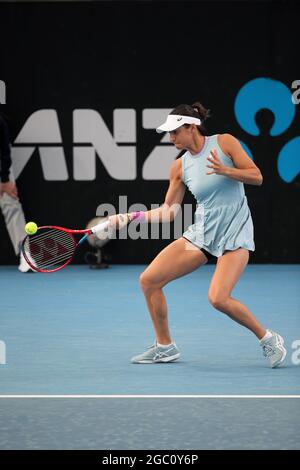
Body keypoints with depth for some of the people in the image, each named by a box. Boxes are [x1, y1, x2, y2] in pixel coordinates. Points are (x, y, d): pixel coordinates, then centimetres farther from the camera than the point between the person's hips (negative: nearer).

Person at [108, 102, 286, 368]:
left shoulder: (224, 142, -6)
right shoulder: (180, 166, 5)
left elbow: (257, 177, -8)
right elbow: (169, 211, 9)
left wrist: (225, 171, -23)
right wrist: (131, 216, 0)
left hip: (235, 232, -5)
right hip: (202, 233, 6)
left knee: (218, 298, -25)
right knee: (149, 280, -3)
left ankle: (268, 339, -2)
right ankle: (165, 347, 13)